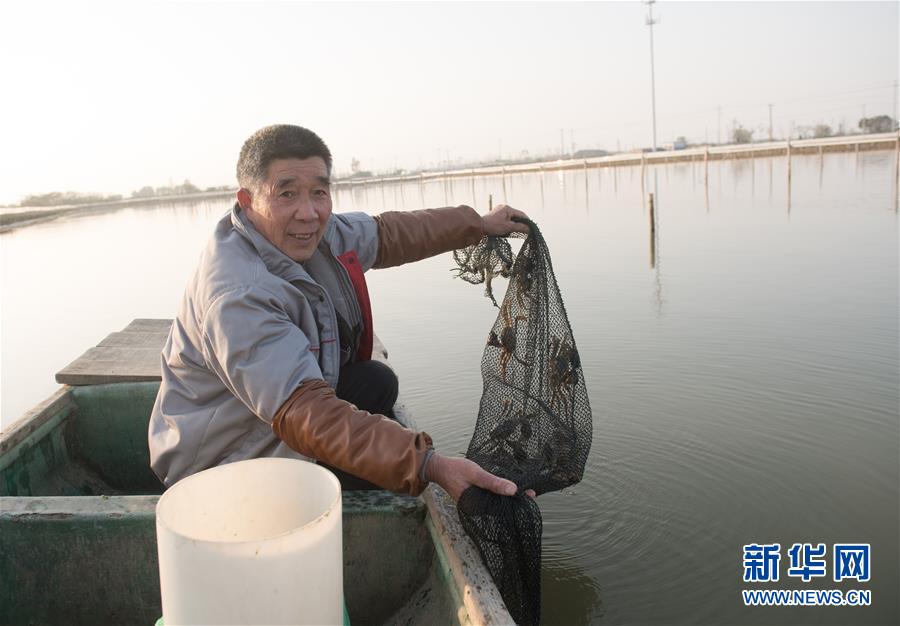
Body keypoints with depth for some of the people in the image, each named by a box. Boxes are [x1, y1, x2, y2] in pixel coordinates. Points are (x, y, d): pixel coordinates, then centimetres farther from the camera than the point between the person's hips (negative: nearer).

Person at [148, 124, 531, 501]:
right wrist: (429, 464, -49)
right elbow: (303, 413, -41)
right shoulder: (237, 297, -35)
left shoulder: (307, 233, -7)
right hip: (220, 467, -8)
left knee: (377, 383, 1)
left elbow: (387, 234, 9)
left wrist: (479, 224, 18)